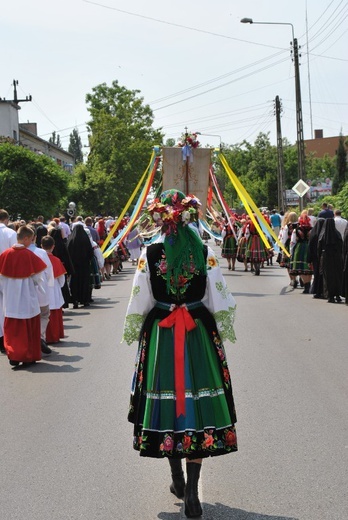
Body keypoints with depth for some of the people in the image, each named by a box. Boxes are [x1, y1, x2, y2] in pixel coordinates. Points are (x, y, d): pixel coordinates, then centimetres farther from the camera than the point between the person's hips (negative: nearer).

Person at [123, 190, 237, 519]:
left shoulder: (149, 253, -6)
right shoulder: (204, 251, -5)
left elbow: (139, 302, -3)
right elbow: (219, 300, -3)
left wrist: (134, 333, 12)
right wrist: (224, 332, 11)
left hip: (160, 335, 0)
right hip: (200, 333, 0)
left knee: (167, 401, 13)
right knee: (198, 404, 4)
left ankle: (178, 481, 27)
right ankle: (191, 494, 1)